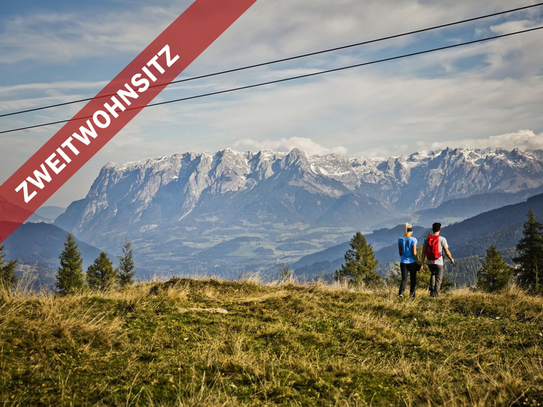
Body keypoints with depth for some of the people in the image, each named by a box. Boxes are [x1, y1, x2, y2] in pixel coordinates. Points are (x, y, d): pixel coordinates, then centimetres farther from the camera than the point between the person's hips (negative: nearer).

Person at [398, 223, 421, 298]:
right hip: (412, 262, -3)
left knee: (404, 278, 6)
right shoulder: (413, 240, -11)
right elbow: (414, 253, -12)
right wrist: (418, 262, -2)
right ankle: (412, 294, 17)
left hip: (403, 262, 3)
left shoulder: (400, 240, 1)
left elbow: (400, 252, 7)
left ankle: (401, 292, -15)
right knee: (413, 279, 13)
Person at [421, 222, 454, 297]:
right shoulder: (442, 239, -9)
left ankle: (431, 290, 16)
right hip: (438, 263, -4)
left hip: (430, 262, 4)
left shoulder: (427, 239, 3)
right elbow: (447, 252, -7)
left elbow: (424, 252, 3)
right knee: (438, 279, 8)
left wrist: (422, 263, 8)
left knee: (433, 274, 29)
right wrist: (451, 259, 12)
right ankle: (435, 294, 2)